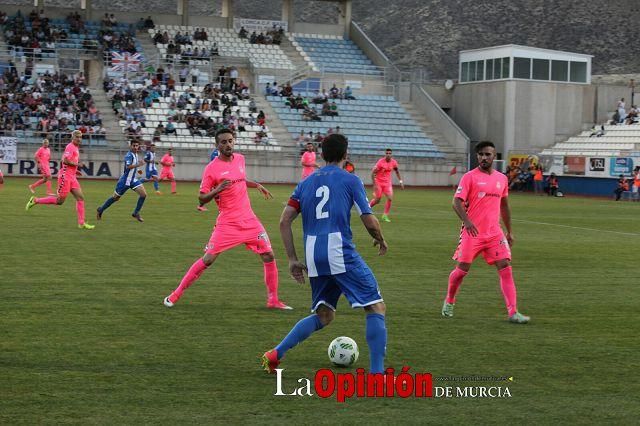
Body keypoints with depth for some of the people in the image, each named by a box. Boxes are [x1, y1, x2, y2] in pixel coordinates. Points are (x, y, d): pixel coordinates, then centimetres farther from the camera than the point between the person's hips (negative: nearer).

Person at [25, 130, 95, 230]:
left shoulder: (75, 148, 17)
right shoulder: (70, 147, -13)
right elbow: (65, 161, -23)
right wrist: (77, 164, -12)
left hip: (72, 177, 9)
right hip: (65, 176, -9)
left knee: (80, 198, 0)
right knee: (60, 201, -5)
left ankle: (81, 223, -1)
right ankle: (35, 200, 9)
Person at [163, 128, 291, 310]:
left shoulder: (240, 159, 8)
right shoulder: (212, 168, -10)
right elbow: (202, 198, -8)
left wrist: (257, 185, 19)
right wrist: (217, 190, -24)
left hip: (249, 219, 5)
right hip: (227, 222, -5)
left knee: (269, 256, 0)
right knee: (208, 259, -8)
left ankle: (273, 300, 11)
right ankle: (176, 294, 4)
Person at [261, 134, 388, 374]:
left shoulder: (306, 183, 16)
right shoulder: (350, 180, 2)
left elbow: (284, 221, 10)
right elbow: (369, 221, -2)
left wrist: (292, 260, 13)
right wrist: (380, 241, 18)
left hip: (314, 258, 6)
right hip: (341, 254, -6)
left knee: (323, 316, 21)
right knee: (376, 307, 2)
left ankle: (275, 355, 11)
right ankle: (376, 372, -7)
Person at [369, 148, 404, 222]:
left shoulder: (394, 162, -4)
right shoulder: (381, 162, -19)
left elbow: (397, 171, 17)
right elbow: (373, 173, -17)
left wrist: (400, 181, 11)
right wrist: (374, 185, -21)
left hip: (387, 183, 4)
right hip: (379, 183, -4)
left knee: (390, 198, -13)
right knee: (377, 200, 0)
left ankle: (385, 216, -2)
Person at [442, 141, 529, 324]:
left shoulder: (502, 178, 11)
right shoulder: (470, 177, -4)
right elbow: (457, 201, -11)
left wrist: (509, 232, 22)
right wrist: (466, 221, -27)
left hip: (495, 233, 4)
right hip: (472, 232, -4)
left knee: (505, 267, -8)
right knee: (462, 269, 1)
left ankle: (512, 312, -10)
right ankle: (449, 302, 27)